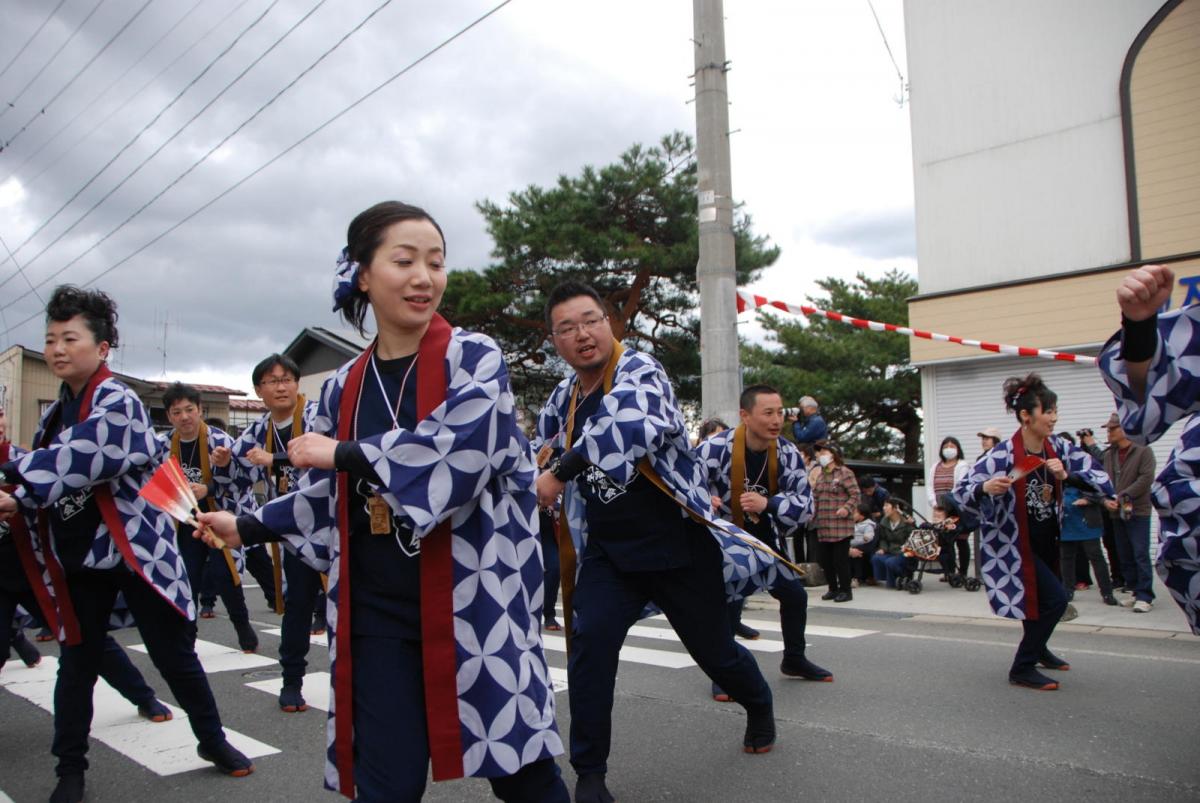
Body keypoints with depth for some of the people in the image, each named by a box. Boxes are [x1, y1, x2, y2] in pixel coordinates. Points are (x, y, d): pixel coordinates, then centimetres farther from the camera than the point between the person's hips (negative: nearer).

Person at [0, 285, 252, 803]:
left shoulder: (117, 403, -13)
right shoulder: (54, 415, 10)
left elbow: (77, 462, -27)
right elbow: (42, 479, 15)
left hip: (135, 551, -6)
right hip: (77, 558, 6)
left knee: (175, 654, 4)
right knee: (77, 663, 13)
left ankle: (212, 741, 22)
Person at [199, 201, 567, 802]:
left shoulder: (472, 358, -5)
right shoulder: (342, 389, 8)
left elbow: (461, 453, -22)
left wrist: (344, 455, -14)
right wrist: (245, 527, 15)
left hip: (473, 600, -3)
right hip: (378, 614, 4)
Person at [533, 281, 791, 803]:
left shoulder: (639, 371, -15)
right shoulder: (563, 399, 6)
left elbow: (629, 425, -36)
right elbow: (542, 456, 26)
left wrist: (560, 473, -31)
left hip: (679, 545, -4)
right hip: (607, 552, 5)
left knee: (713, 648, 11)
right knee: (589, 642, -16)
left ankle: (760, 707, 45)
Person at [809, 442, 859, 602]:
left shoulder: (844, 473, -4)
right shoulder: (820, 474, 17)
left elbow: (856, 495, -9)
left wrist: (847, 508, -23)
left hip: (840, 525, -7)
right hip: (823, 526, 7)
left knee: (840, 559, -3)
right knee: (824, 559, 9)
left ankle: (845, 590, 9)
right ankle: (833, 588, 23)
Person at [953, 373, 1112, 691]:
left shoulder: (1060, 449, -7)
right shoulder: (1003, 455, -24)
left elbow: (1103, 482, -9)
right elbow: (960, 492, -24)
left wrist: (1066, 476, -25)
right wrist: (986, 488, -44)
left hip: (1048, 541, 7)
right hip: (1013, 544, -7)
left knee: (1046, 599, 23)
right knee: (1055, 599, -14)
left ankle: (1037, 648, 54)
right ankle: (1022, 668, 2)